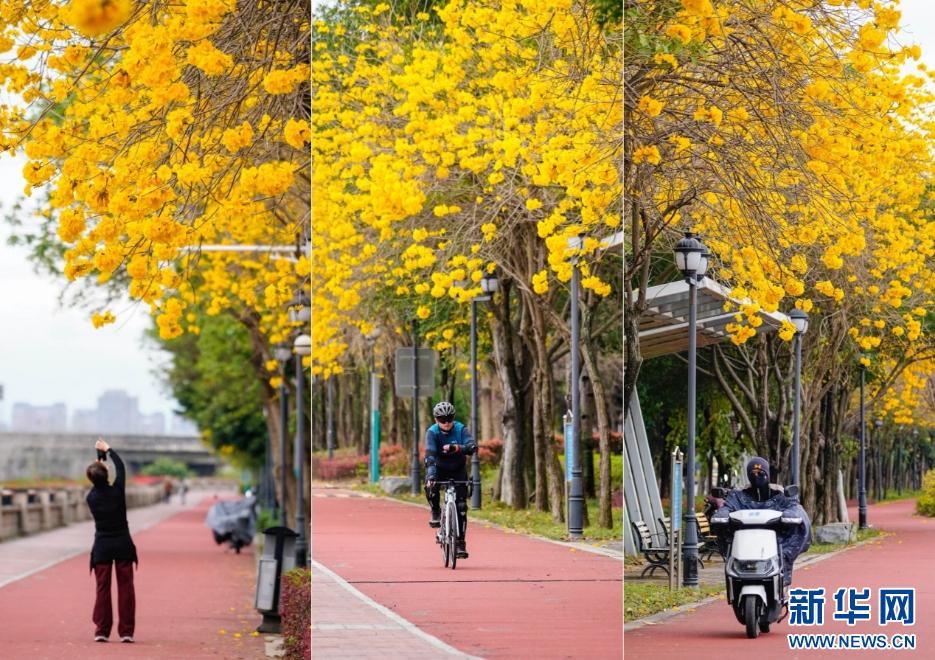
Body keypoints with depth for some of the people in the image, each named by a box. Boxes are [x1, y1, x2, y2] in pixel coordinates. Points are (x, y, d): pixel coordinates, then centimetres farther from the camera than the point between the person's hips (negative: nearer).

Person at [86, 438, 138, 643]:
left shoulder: (91, 497, -6)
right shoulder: (117, 490, -11)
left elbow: (97, 487, 19)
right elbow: (121, 467, 6)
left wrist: (99, 462, 23)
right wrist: (108, 449, 19)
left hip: (102, 546, 1)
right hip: (122, 544, -1)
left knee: (102, 588, 6)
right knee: (125, 588, 3)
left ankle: (102, 631, 3)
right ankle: (126, 632, 0)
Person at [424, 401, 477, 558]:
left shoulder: (461, 429, -19)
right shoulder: (432, 432, -21)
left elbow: (472, 447, -34)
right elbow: (430, 455, -33)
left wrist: (458, 448, -54)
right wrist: (430, 476, -48)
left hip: (458, 470, 1)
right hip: (439, 468, -1)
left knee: (461, 505, -10)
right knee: (430, 487, -33)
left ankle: (460, 542, -1)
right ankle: (435, 512, -3)